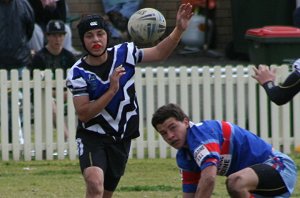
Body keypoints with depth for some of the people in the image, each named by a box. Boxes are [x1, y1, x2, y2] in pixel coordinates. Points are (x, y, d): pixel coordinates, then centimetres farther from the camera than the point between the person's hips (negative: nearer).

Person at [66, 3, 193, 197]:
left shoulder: (124, 53, -5)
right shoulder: (78, 73, -13)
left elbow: (159, 53, 7)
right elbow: (83, 114, -18)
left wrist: (179, 29, -8)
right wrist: (112, 90, -27)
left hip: (121, 138, 4)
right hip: (92, 136, -4)